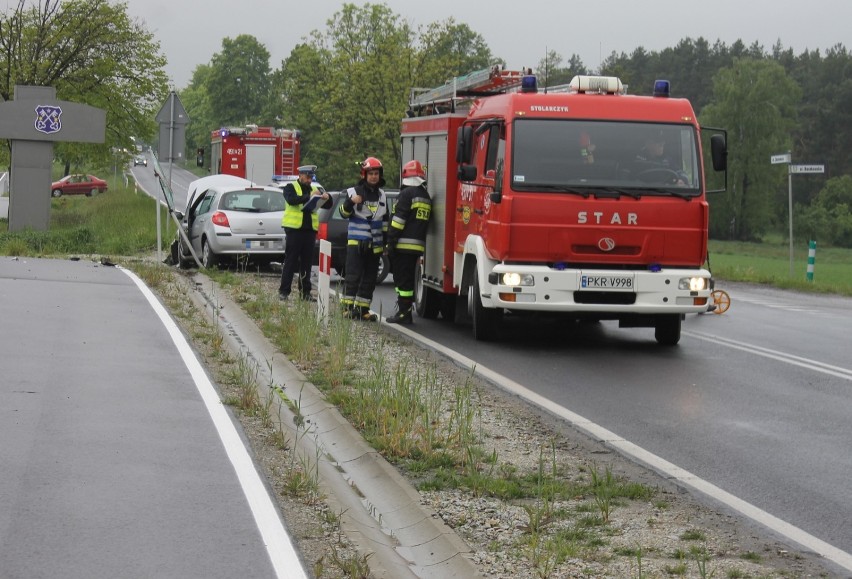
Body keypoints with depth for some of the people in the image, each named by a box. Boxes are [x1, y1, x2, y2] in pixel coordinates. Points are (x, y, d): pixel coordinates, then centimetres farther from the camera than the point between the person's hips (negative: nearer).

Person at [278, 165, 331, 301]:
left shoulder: (315, 189, 16)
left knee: (307, 263, 7)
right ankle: (283, 292, -1)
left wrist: (327, 198, -6)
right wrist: (309, 196, -28)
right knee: (290, 262, -3)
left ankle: (305, 292, 12)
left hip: (309, 230, 5)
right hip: (294, 229, -5)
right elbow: (291, 200, -20)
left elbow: (327, 206, 17)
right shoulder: (291, 187, 1)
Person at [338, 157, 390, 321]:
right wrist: (350, 202, -26)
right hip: (356, 242, -5)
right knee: (353, 276, -9)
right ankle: (347, 307, -7)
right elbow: (344, 213, -6)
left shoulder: (381, 195, 12)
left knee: (369, 278, 5)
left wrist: (386, 240, 15)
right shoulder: (354, 191, -2)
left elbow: (385, 220, 18)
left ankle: (362, 309, 9)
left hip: (374, 244, 5)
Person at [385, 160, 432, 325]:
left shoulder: (407, 193, -9)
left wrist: (391, 241, -14)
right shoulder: (426, 196, 18)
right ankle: (405, 312, 16)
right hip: (418, 245, 8)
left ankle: (404, 313, -8)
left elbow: (399, 219, -15)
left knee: (402, 279, -6)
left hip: (403, 244, -8)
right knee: (408, 278, 14)